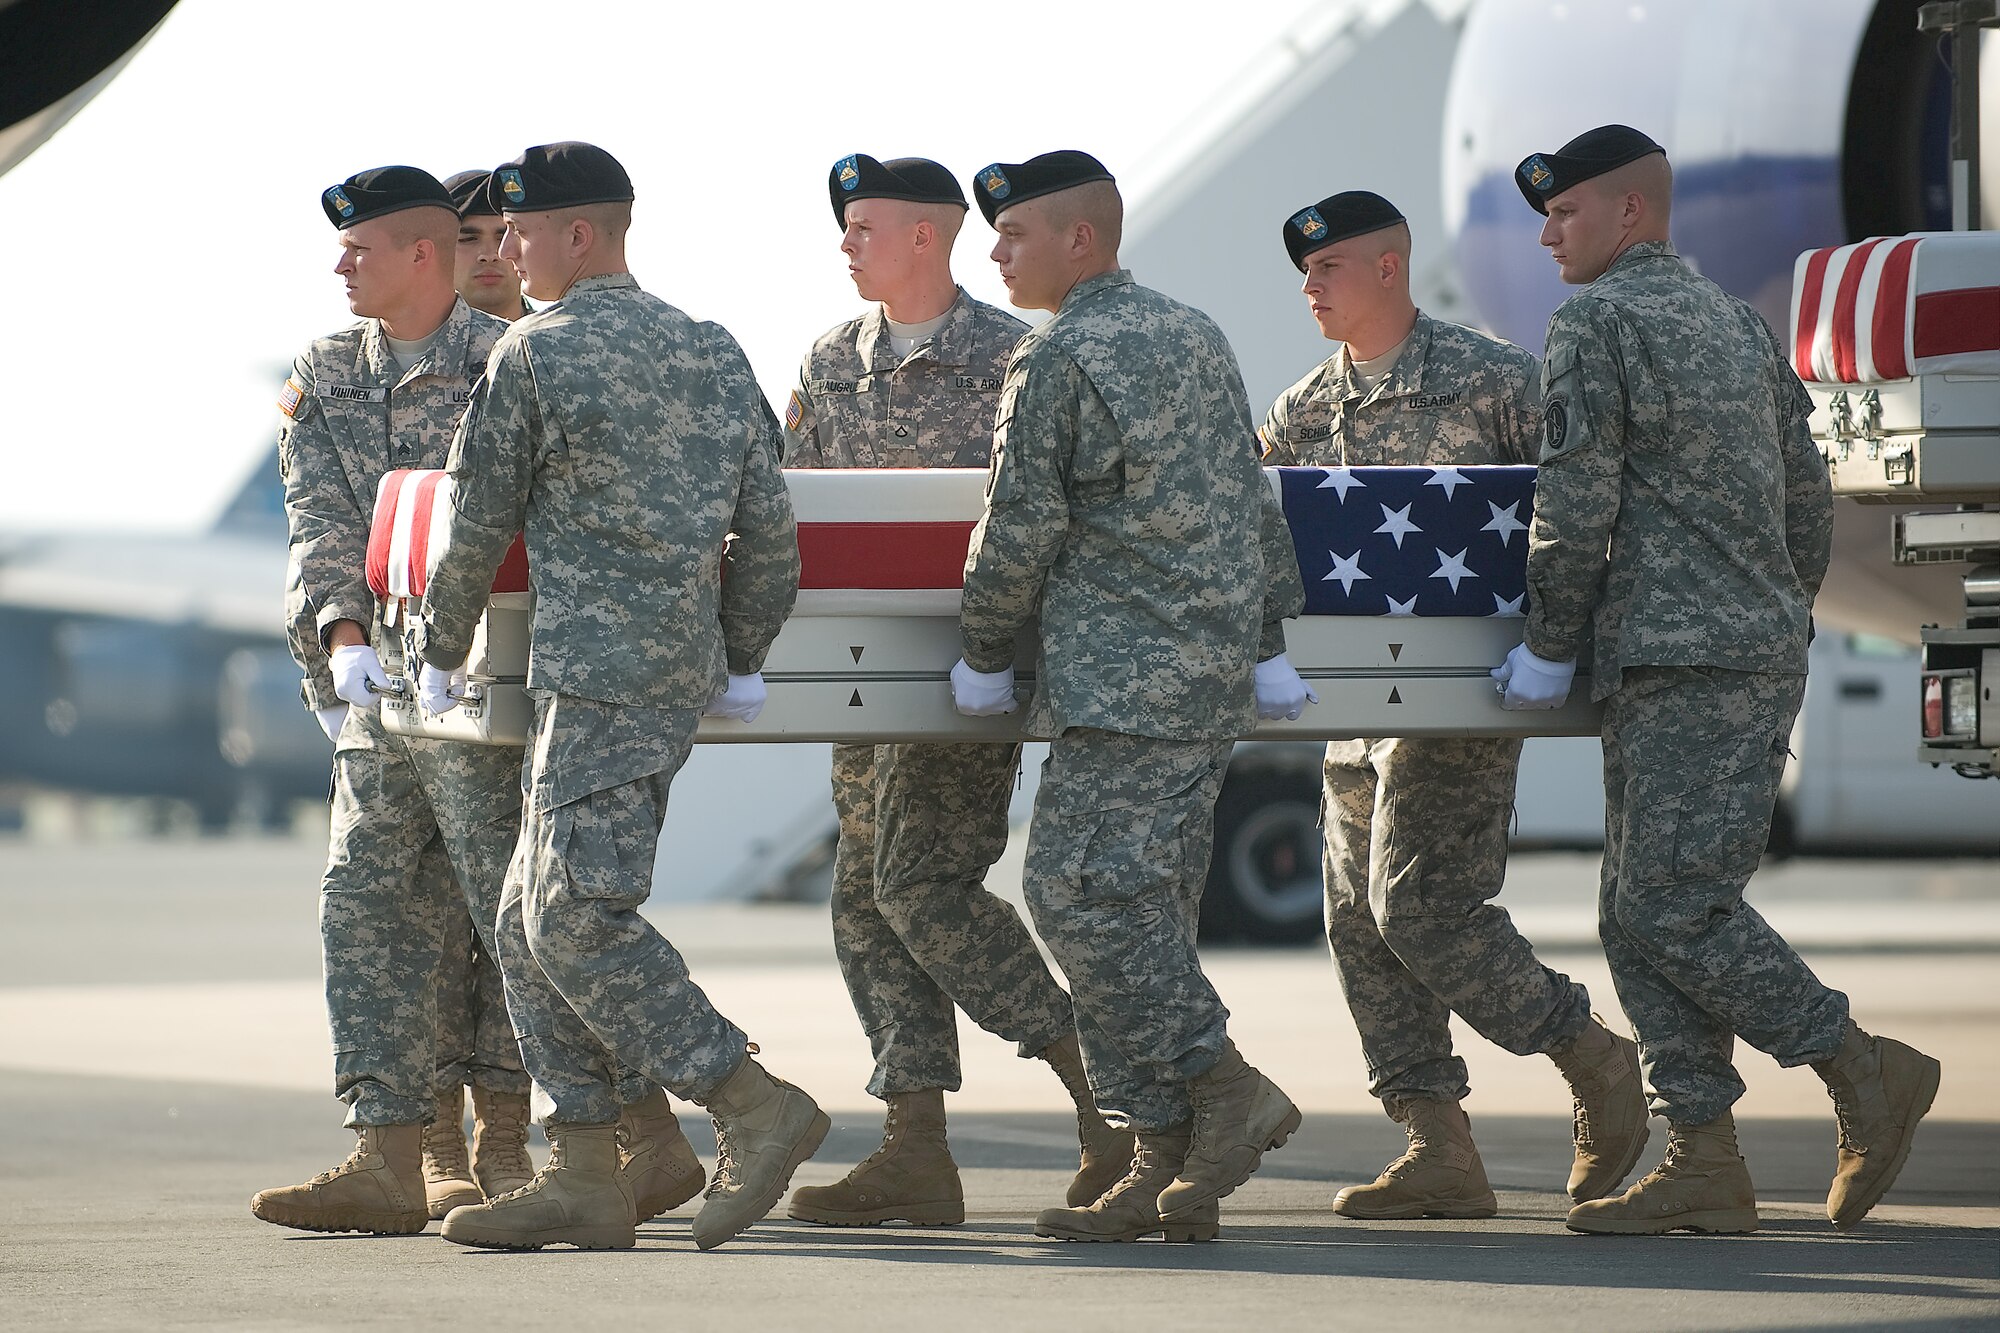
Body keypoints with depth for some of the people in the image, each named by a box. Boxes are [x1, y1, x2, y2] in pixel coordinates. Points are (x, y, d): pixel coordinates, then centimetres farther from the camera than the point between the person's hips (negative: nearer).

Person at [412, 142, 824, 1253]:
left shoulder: (535, 353, -6)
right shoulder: (714, 352, 14)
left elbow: (479, 525, 0)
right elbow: (768, 525, 13)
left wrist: (440, 653, 14)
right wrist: (742, 660, 22)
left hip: (601, 673, -9)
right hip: (683, 668, 9)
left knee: (579, 919, -12)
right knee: (536, 922, 11)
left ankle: (757, 1107, -16)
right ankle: (585, 1178, 8)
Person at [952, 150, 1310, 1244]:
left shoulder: (1055, 363, -11)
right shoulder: (1197, 338, 15)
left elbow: (1020, 534, -8)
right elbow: (1254, 501, 20)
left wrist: (982, 654, 6)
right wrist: (1267, 633, 27)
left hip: (1122, 681, -9)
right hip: (1215, 680, 9)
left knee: (1081, 893, -9)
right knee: (1143, 905, 8)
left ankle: (1227, 1090, -13)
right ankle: (1166, 1170, 6)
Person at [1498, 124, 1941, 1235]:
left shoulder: (1595, 321, -6)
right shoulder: (1734, 321, 20)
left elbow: (1575, 507, -12)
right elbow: (1809, 500, 22)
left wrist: (1551, 648, -3)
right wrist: (1782, 623, 29)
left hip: (1681, 662, -9)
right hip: (1764, 648, 9)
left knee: (1674, 904, -11)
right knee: (1641, 914, 6)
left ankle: (1865, 1071, -10)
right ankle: (1703, 1165, 1)